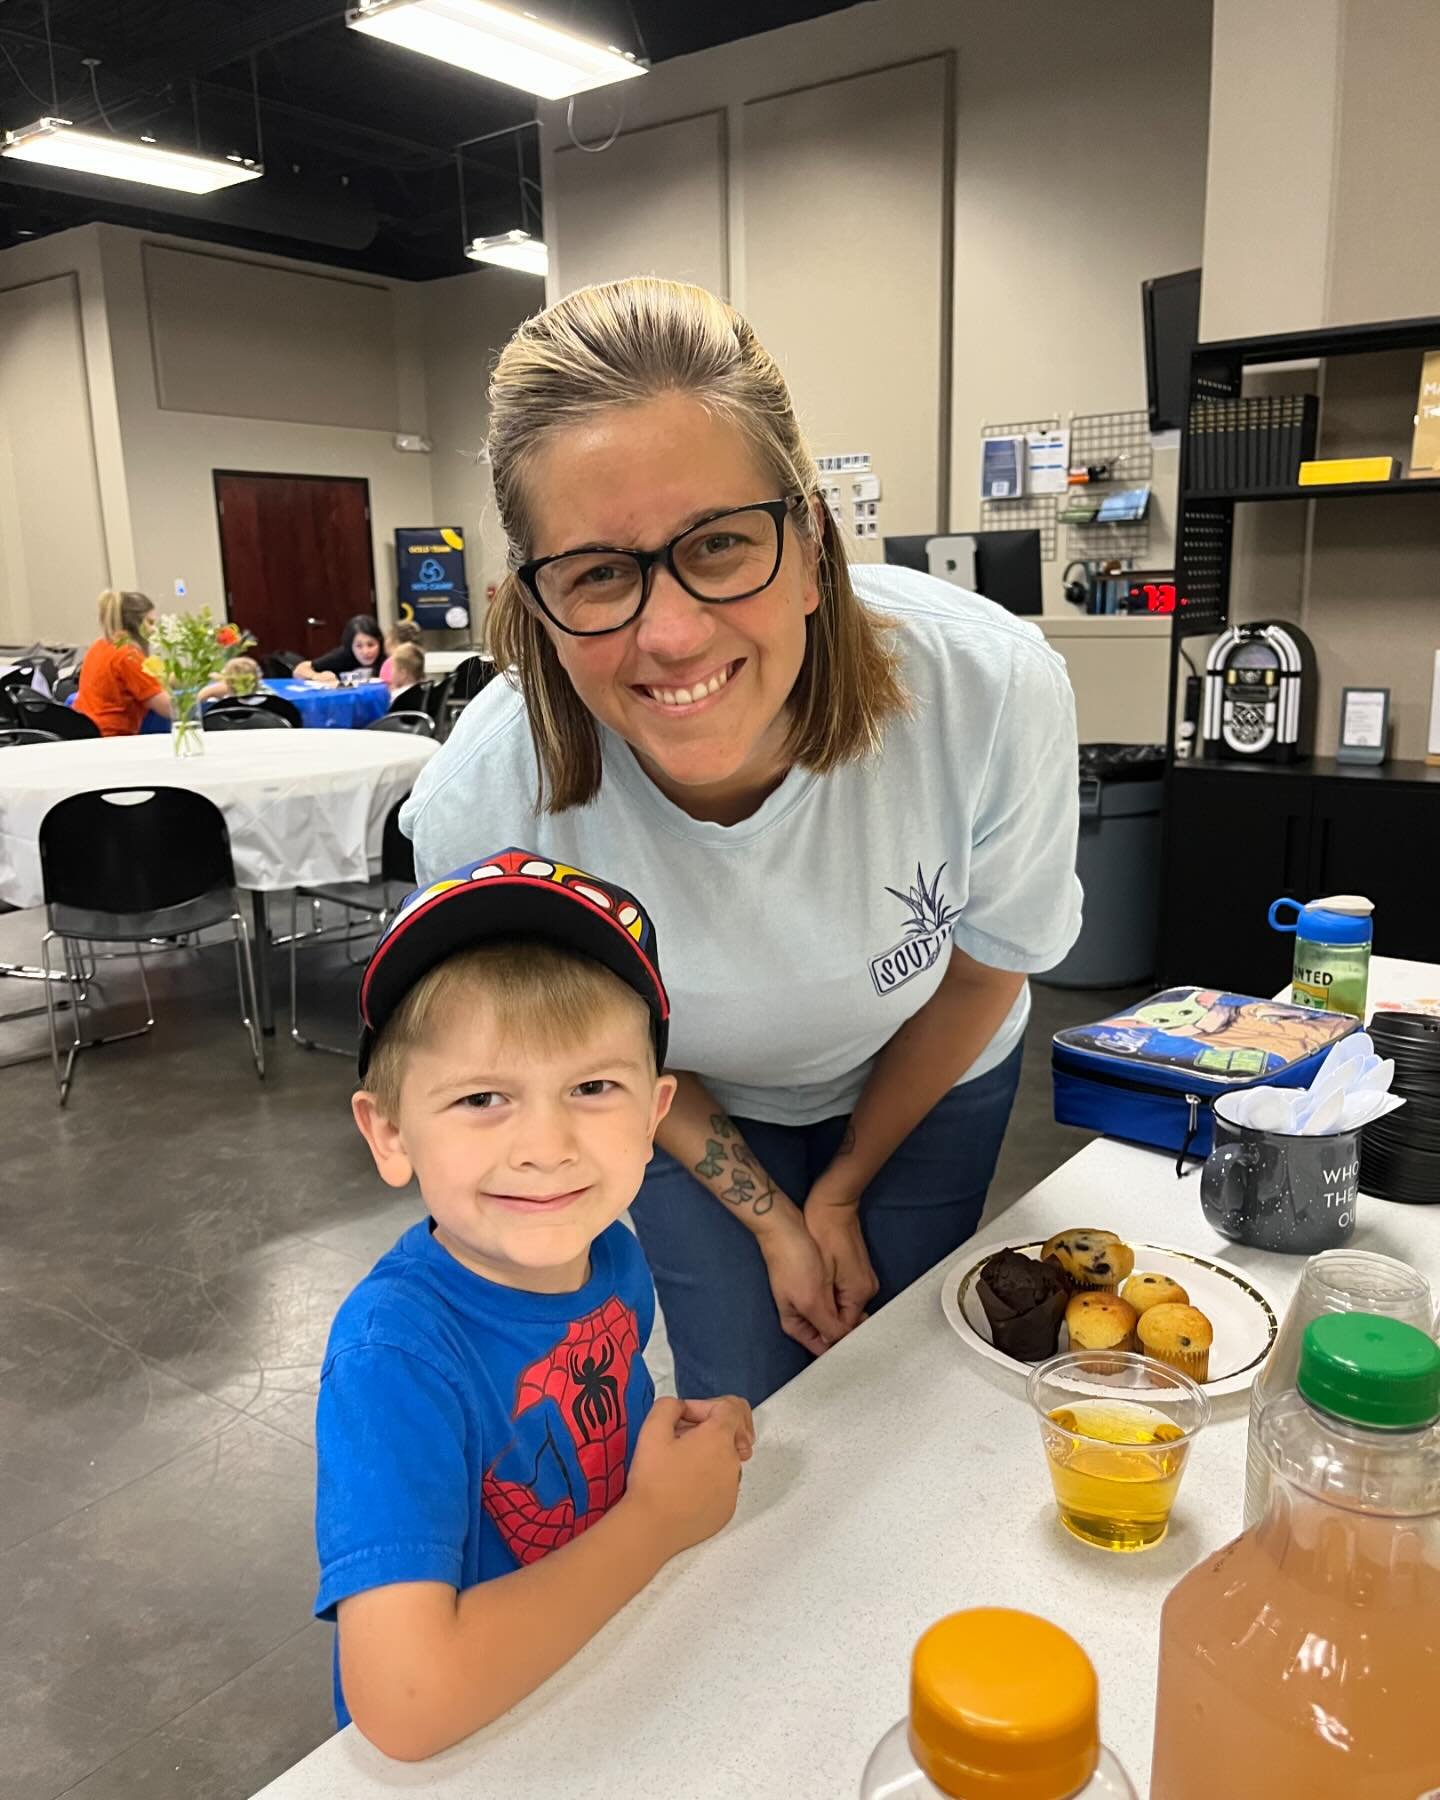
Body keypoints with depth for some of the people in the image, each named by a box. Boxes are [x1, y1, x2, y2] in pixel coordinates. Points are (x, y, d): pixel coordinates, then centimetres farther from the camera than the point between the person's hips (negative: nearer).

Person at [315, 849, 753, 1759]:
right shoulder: (396, 1351, -29)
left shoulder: (612, 1256, -13)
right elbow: (408, 1701, -34)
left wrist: (687, 1440, -14)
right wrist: (662, 1519, -26)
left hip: (620, 1669, 4)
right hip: (459, 1752, -4)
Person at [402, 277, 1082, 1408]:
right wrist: (770, 1218, -8)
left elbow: (986, 970, -15)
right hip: (696, 1105, 0)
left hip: (924, 1082, 1)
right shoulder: (481, 813, -34)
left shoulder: (994, 692, -36)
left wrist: (845, 1187, -4)